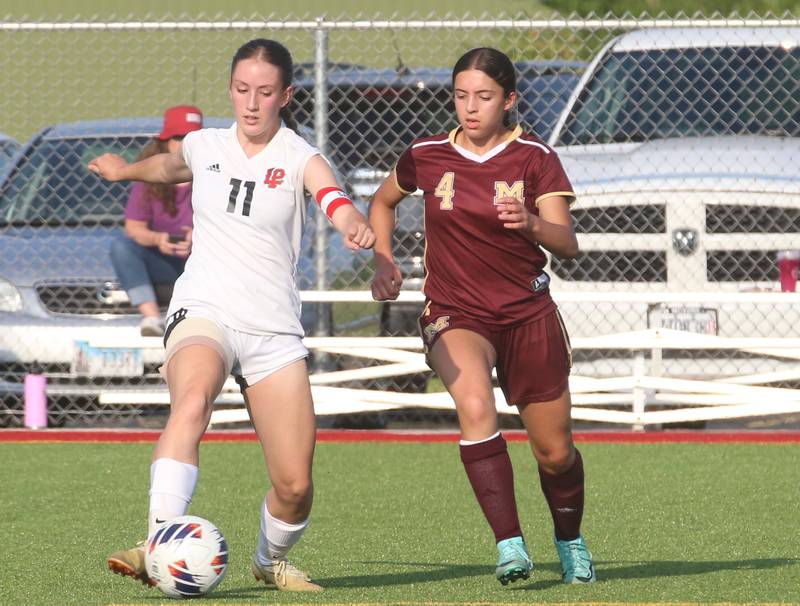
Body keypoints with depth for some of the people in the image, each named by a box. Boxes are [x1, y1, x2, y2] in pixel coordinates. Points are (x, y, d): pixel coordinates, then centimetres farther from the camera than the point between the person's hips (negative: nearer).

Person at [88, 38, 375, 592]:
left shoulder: (300, 159, -2)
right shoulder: (205, 146, 7)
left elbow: (338, 204, -25)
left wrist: (357, 228, -46)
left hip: (274, 329, 0)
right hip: (203, 312, 0)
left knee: (294, 488, -3)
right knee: (192, 401, -36)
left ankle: (271, 561, 31)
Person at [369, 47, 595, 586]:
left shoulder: (535, 158, -5)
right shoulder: (427, 157, 0)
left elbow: (568, 244, -15)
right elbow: (383, 202, 21)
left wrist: (531, 225, -35)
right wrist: (383, 261, 5)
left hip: (527, 313, 1)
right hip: (454, 313, -1)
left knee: (555, 452, 6)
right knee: (476, 406, -32)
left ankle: (570, 541, 37)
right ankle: (510, 546, -33)